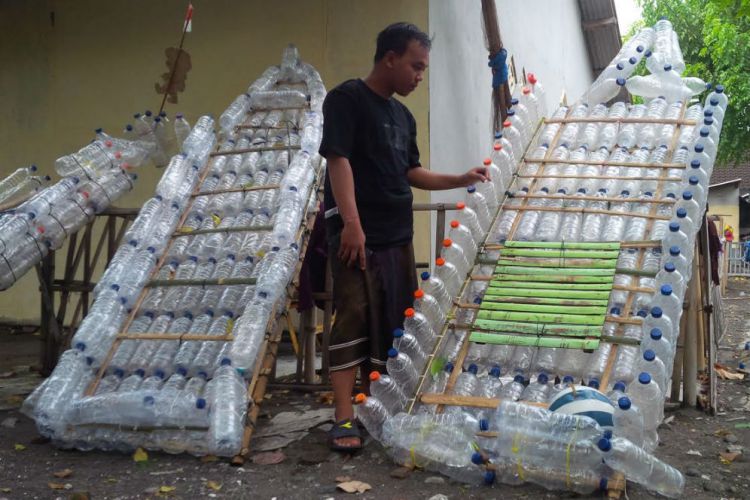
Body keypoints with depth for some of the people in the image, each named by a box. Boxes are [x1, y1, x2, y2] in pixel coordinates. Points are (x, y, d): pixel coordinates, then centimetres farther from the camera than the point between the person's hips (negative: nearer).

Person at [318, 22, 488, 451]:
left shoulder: (403, 115, 18)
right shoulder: (347, 99, -6)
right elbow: (338, 159, -16)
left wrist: (459, 181, 10)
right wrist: (351, 222, -25)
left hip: (398, 236, 8)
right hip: (358, 233, -8)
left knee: (394, 323, 10)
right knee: (354, 320, -10)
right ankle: (345, 418, -6)